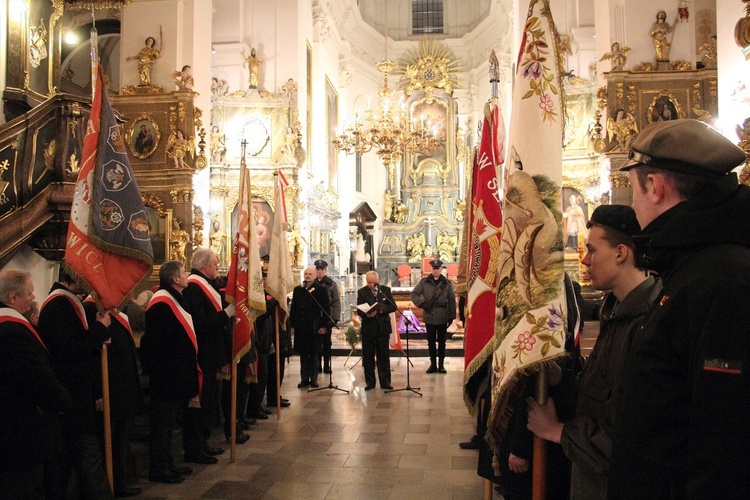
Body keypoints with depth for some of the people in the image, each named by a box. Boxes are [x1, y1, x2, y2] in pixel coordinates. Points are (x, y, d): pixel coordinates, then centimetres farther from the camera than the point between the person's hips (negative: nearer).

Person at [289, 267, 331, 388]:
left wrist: (324, 326, -7)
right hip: (300, 327, 2)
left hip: (315, 327, -2)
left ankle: (313, 379, 12)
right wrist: (292, 325, 4)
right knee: (303, 354, 6)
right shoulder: (297, 290, 11)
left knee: (314, 354, 4)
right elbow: (293, 308, 11)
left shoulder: (321, 290, 2)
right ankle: (304, 379, 13)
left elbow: (326, 309, 0)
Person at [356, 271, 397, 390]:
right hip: (368, 328, 0)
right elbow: (359, 310, -3)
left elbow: (393, 307, 1)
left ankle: (385, 382, 14)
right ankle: (370, 382, 16)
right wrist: (367, 315, -24)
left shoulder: (386, 290, 4)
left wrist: (381, 309, -17)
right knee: (368, 357, 6)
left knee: (384, 356, 5)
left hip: (383, 328, 0)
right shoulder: (362, 292, 2)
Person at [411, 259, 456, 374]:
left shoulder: (447, 283, 0)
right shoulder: (424, 282, 1)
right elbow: (414, 294, 0)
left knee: (441, 341, 8)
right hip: (429, 316, 1)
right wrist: (422, 303, -15)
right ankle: (433, 363, 18)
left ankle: (441, 364, 18)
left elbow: (452, 300, 2)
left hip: (442, 317, -1)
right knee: (431, 341, 8)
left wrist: (451, 316, -1)